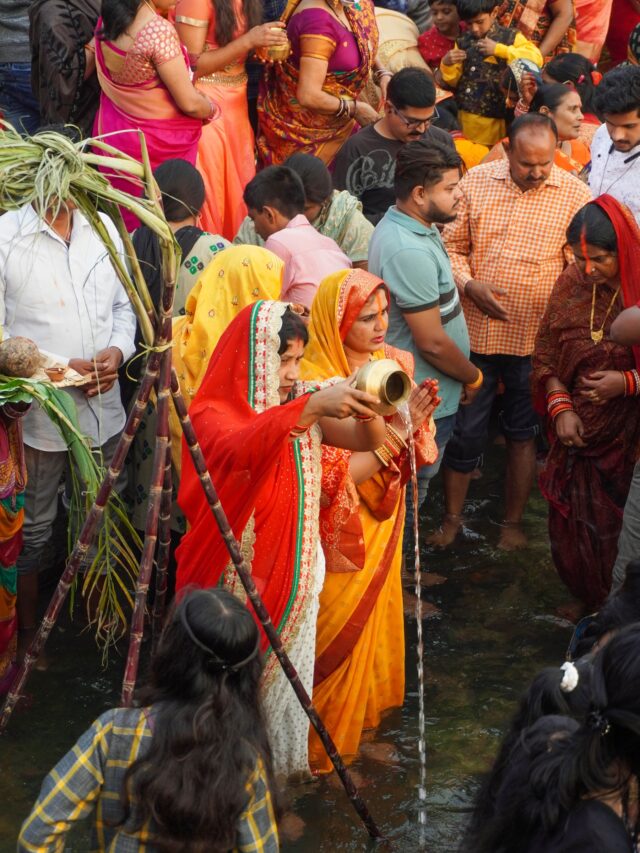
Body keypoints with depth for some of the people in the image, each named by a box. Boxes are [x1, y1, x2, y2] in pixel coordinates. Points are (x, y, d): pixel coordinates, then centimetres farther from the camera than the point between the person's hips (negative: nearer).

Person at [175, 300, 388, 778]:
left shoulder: (303, 403, 0)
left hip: (295, 573, 5)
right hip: (236, 582, -5)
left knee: (287, 676, 18)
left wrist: (368, 410, -33)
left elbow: (367, 442, -9)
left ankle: (284, 764, 36)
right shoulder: (213, 414, -19)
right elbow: (241, 450, -42)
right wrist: (314, 408, -55)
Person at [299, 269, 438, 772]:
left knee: (374, 622, 20)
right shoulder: (314, 382, -23)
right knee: (338, 634, 9)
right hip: (338, 537, -6)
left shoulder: (394, 364, -3)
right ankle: (322, 743, 28)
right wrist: (395, 432, -31)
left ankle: (365, 710, 42)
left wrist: (416, 422, -20)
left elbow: (416, 457, 1)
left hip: (382, 528, 6)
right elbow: (332, 477, -25)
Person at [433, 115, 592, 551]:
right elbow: (451, 245, 4)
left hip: (536, 338, -1)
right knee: (465, 429, 9)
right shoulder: (476, 182, -2)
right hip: (476, 330, 1)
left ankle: (513, 522, 28)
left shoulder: (574, 194, -5)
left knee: (523, 432, 13)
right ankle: (453, 517, 26)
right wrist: (469, 285, -12)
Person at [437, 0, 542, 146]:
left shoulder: (510, 37, -4)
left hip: (495, 119, -3)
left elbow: (535, 58, -19)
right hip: (466, 118, 4)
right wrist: (447, 64, -7)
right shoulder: (463, 42, 7)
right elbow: (453, 81, 14)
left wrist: (498, 49, -21)